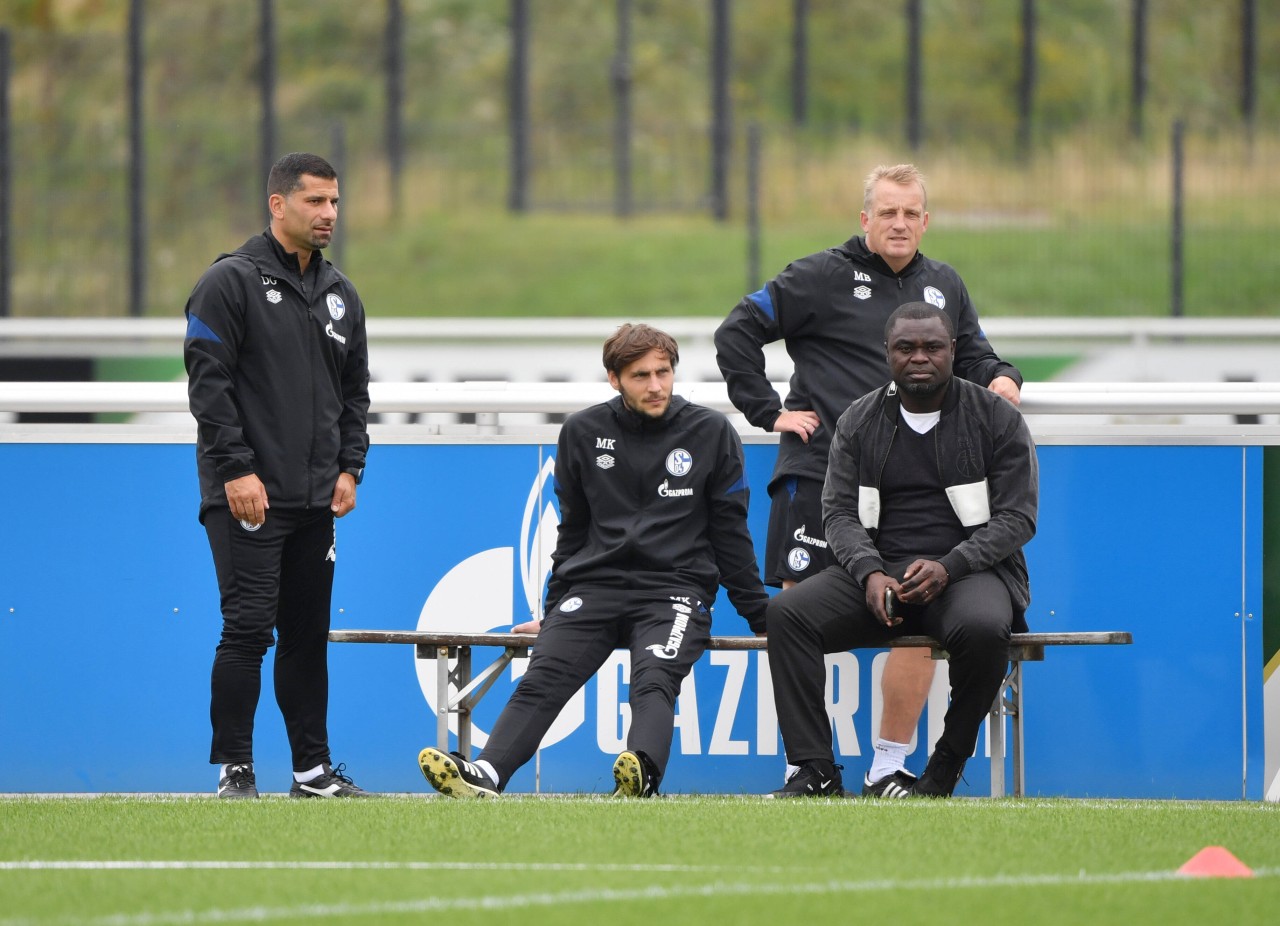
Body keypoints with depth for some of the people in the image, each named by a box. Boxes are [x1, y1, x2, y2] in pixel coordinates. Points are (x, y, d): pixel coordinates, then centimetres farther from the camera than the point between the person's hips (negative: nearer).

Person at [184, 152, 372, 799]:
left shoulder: (339, 295, 15)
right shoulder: (231, 283, -6)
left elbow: (355, 390, 20)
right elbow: (208, 382, -11)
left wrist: (349, 468, 7)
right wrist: (236, 470, -16)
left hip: (317, 501, 7)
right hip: (246, 496, -6)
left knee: (308, 635, 9)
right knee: (249, 627, -10)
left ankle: (312, 768, 14)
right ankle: (233, 769, -5)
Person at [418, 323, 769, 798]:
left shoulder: (711, 433, 6)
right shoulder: (583, 433, 11)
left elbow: (730, 533, 13)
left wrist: (760, 615, 15)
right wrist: (553, 613, 21)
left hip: (676, 587, -2)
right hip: (594, 586, 2)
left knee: (653, 682, -31)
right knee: (543, 677, -23)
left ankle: (642, 774, -59)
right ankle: (485, 774, -44)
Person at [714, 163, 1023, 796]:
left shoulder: (944, 287, 16)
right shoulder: (821, 278, 1)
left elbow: (972, 356, 26)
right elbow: (736, 333, 2)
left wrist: (998, 377, 3)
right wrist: (768, 412, -4)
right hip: (818, 474, -4)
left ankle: (889, 766, 8)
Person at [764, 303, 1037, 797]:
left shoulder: (996, 418, 3)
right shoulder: (860, 422, 12)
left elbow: (1016, 517, -2)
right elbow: (839, 511, 6)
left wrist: (947, 568, -18)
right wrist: (870, 573, -15)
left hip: (969, 568, -3)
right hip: (879, 572, 3)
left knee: (982, 628, -38)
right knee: (786, 613, -22)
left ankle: (945, 769, -18)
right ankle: (816, 770, -22)